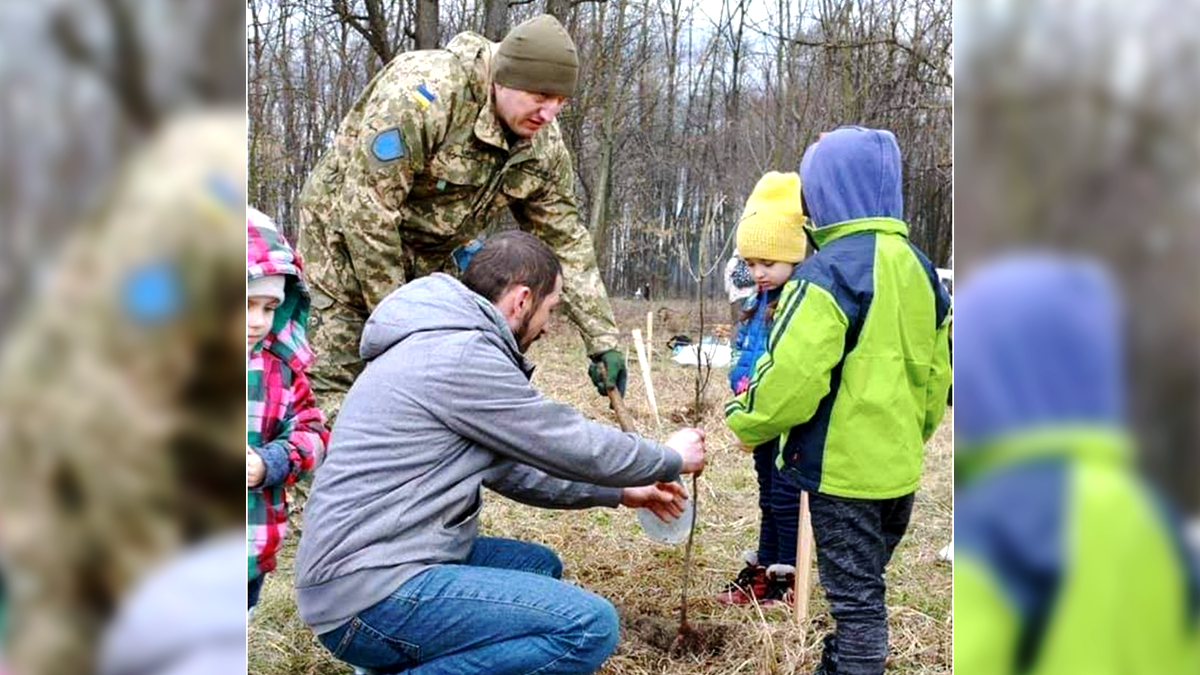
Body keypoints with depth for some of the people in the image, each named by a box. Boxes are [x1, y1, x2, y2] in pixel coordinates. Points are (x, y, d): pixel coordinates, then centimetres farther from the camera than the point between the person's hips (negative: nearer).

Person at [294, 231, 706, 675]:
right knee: (589, 627, -18)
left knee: (541, 566, 25)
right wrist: (670, 460, 8)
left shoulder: (436, 347, 15)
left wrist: (619, 493, 26)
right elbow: (574, 446, -10)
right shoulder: (462, 356, -17)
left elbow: (508, 467, 23)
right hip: (371, 595, -11)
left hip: (361, 561, 11)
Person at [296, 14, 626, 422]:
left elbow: (567, 243, -1)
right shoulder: (425, 91, -30)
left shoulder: (544, 147, -8)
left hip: (429, 259, 6)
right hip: (346, 244, -6)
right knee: (338, 390, -8)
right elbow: (366, 211, -29)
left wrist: (602, 341, -5)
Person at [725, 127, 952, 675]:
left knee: (856, 598, 1)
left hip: (844, 467, -8)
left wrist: (744, 423, -6)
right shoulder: (915, 265, 8)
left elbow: (792, 374, -23)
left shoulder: (830, 269, -18)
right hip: (899, 466, 8)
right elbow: (937, 367, 15)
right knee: (863, 586, 21)